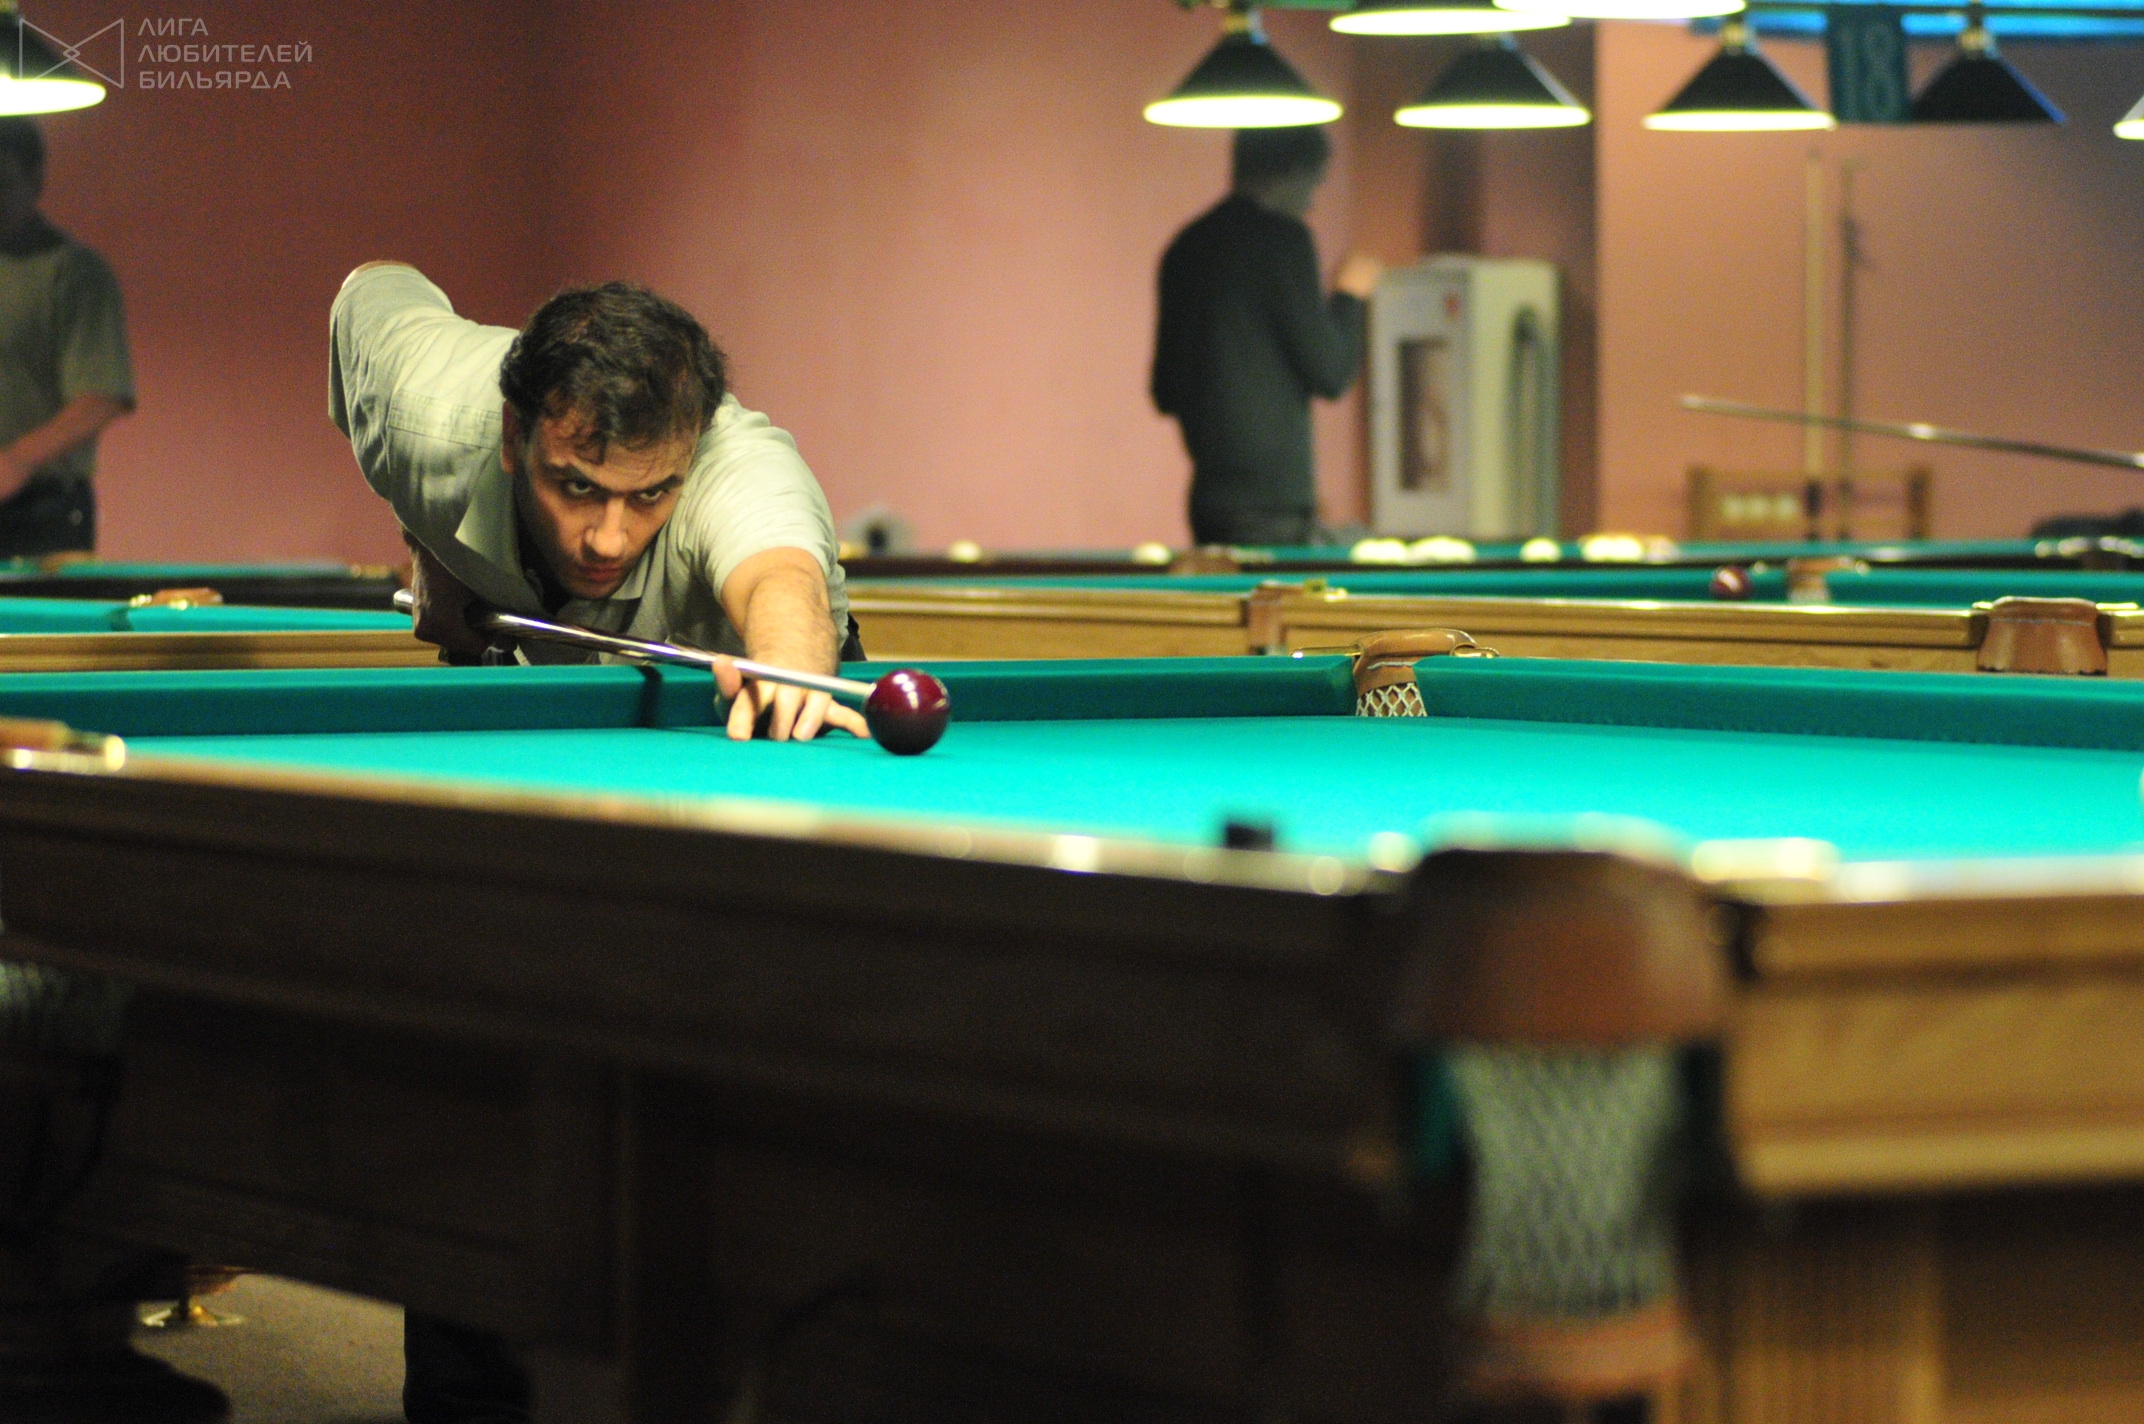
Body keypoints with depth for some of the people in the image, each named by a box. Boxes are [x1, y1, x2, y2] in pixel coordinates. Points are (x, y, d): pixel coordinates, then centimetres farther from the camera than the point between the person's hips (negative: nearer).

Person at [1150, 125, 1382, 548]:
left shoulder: (1185, 247, 14)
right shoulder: (1283, 239, -9)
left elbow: (1165, 394, 17)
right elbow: (1330, 374, -8)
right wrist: (1349, 295, 6)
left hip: (1208, 484, 8)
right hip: (1273, 487, -8)